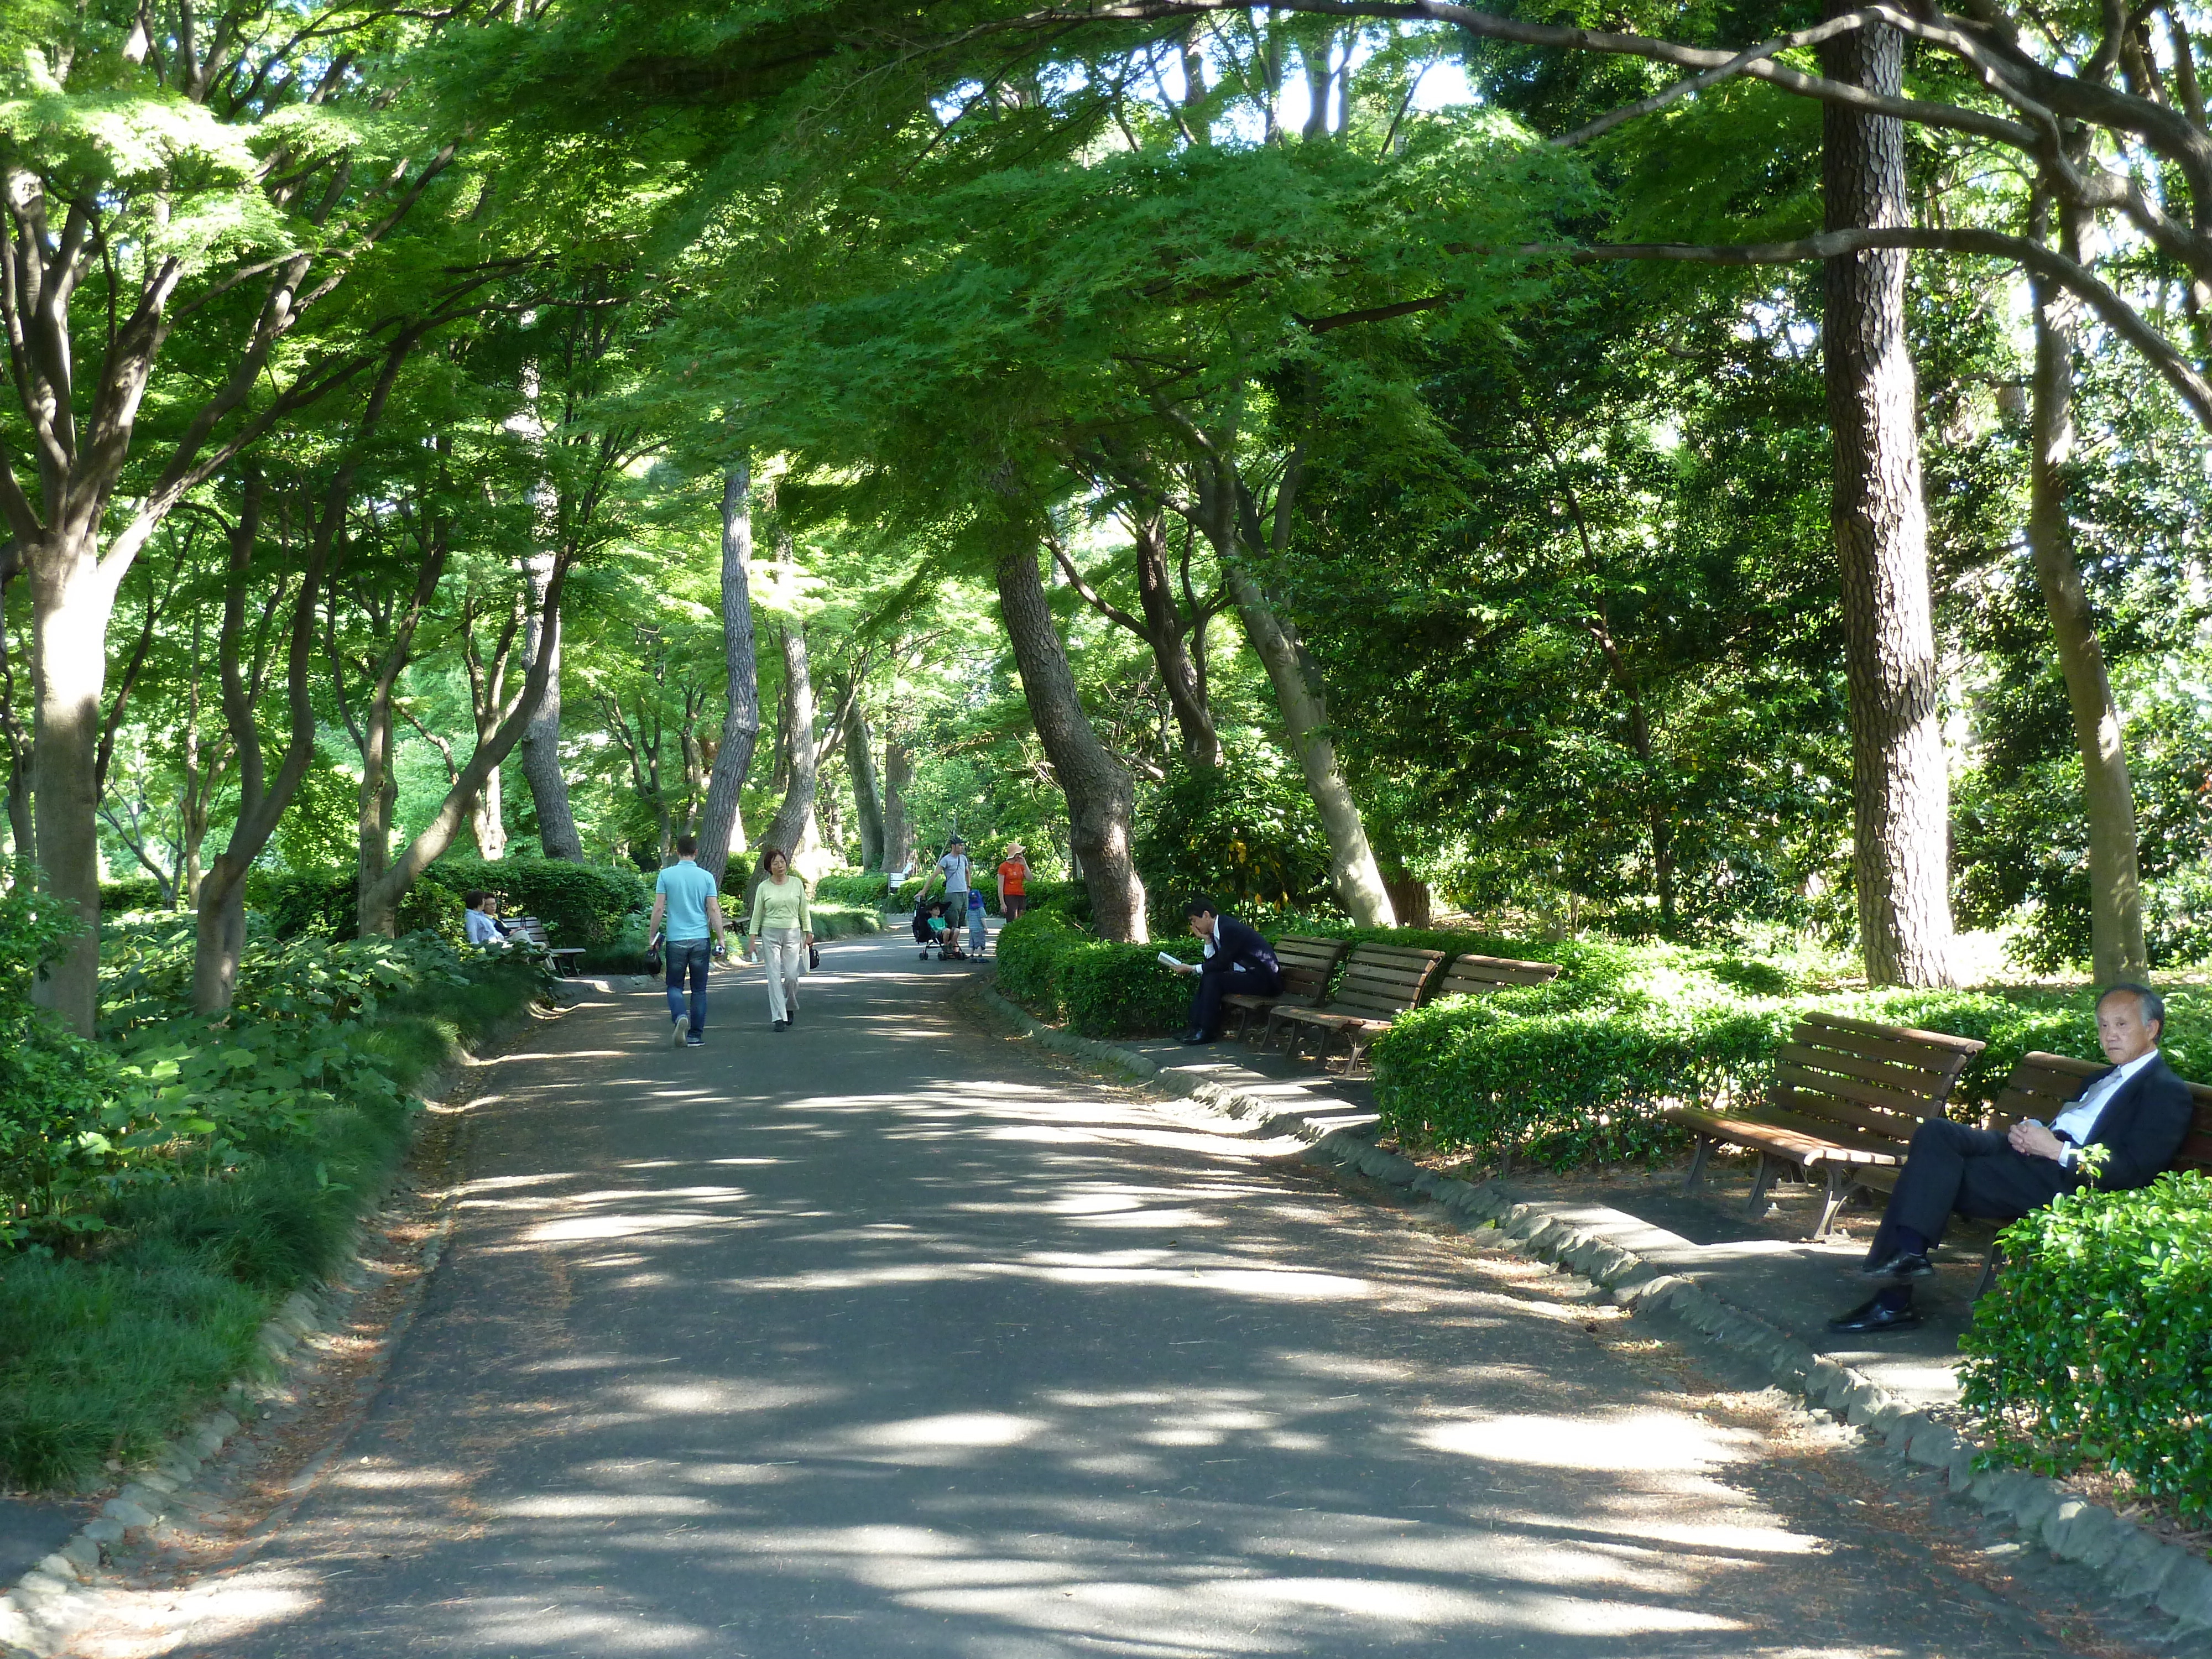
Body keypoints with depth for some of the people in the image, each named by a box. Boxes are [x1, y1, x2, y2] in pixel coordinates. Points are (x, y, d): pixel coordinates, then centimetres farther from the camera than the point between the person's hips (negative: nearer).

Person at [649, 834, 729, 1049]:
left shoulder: (666, 875, -2)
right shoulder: (706, 877, 0)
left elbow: (659, 909, -3)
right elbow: (714, 910, -2)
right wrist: (721, 938, 3)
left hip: (676, 940, -1)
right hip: (701, 939, 1)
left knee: (675, 985, 9)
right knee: (699, 989, 9)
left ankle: (679, 1018, -19)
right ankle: (696, 1035, 9)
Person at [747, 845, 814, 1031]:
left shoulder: (797, 883, 5)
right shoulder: (764, 888, 1)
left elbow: (804, 910, 10)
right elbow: (757, 915, 5)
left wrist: (808, 932, 6)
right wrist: (753, 939, 1)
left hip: (793, 934, 1)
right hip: (770, 934, -1)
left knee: (791, 976, -3)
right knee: (774, 976, -6)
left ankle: (790, 1007, 25)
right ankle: (779, 1018, -5)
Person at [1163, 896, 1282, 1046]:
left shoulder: (1229, 929, -19)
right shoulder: (1218, 931, 11)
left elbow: (1221, 964, -19)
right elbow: (1213, 962, 9)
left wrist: (1192, 969, -12)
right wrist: (1207, 939, -2)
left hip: (1263, 979, -10)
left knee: (1212, 979, -19)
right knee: (1207, 977, 7)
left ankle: (1207, 1032, -12)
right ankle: (1197, 1027, 5)